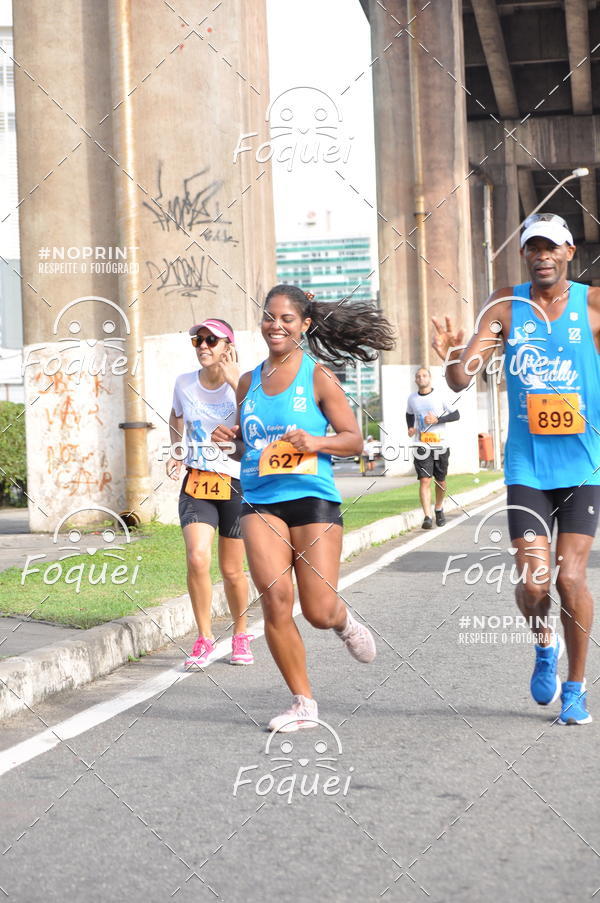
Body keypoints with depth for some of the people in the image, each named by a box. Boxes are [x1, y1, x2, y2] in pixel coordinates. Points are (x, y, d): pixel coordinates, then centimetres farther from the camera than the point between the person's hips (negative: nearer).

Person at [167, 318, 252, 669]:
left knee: (232, 570, 6)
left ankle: (241, 635, 31)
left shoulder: (243, 384, -9)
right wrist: (175, 453, 14)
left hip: (237, 484, -2)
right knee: (197, 558, -18)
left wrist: (236, 384, -33)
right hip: (196, 483, 2)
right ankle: (204, 637, -1)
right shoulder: (184, 383, 2)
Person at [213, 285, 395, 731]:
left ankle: (344, 621, 35)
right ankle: (303, 703, 1)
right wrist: (229, 438, 2)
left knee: (320, 612, -5)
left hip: (313, 499, -3)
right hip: (260, 503, 3)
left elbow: (354, 439, 0)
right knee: (276, 598, -13)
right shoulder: (249, 381, 13)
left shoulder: (318, 376, 0)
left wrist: (316, 442, -18)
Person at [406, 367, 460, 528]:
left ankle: (439, 509, 34)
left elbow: (456, 415, -1)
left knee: (441, 481, 9)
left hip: (440, 445, -1)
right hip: (422, 446, 1)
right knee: (424, 480, -13)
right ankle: (427, 517, -18)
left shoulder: (440, 396, -2)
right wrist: (410, 427, 7)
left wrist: (437, 420, -14)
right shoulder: (412, 399, 8)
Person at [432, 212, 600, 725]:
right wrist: (454, 358, -24)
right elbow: (462, 380, -2)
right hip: (527, 466, 1)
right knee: (532, 584, -5)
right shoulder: (507, 306, 2)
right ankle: (545, 648, 29)